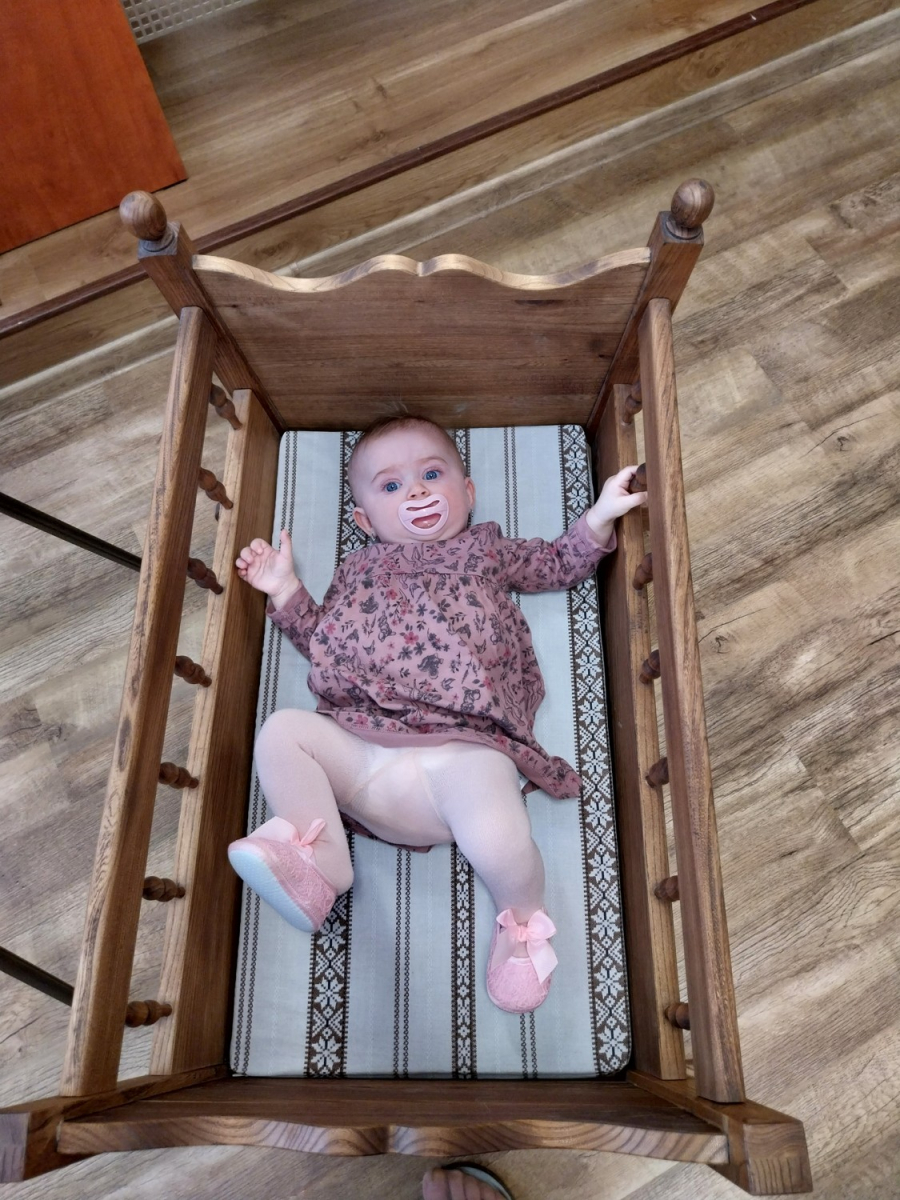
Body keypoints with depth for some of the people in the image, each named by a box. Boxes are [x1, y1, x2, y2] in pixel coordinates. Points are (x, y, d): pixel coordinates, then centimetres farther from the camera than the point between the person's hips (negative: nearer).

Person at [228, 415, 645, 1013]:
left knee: (497, 839, -30)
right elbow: (322, 643, 29)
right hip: (360, 750, 3)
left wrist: (599, 516, 15)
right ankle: (320, 858, -13)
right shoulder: (360, 571, 28)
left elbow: (562, 563, 30)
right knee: (283, 730, -17)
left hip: (462, 753, -3)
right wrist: (285, 590, 19)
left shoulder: (487, 550, 25)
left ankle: (523, 919, 4)